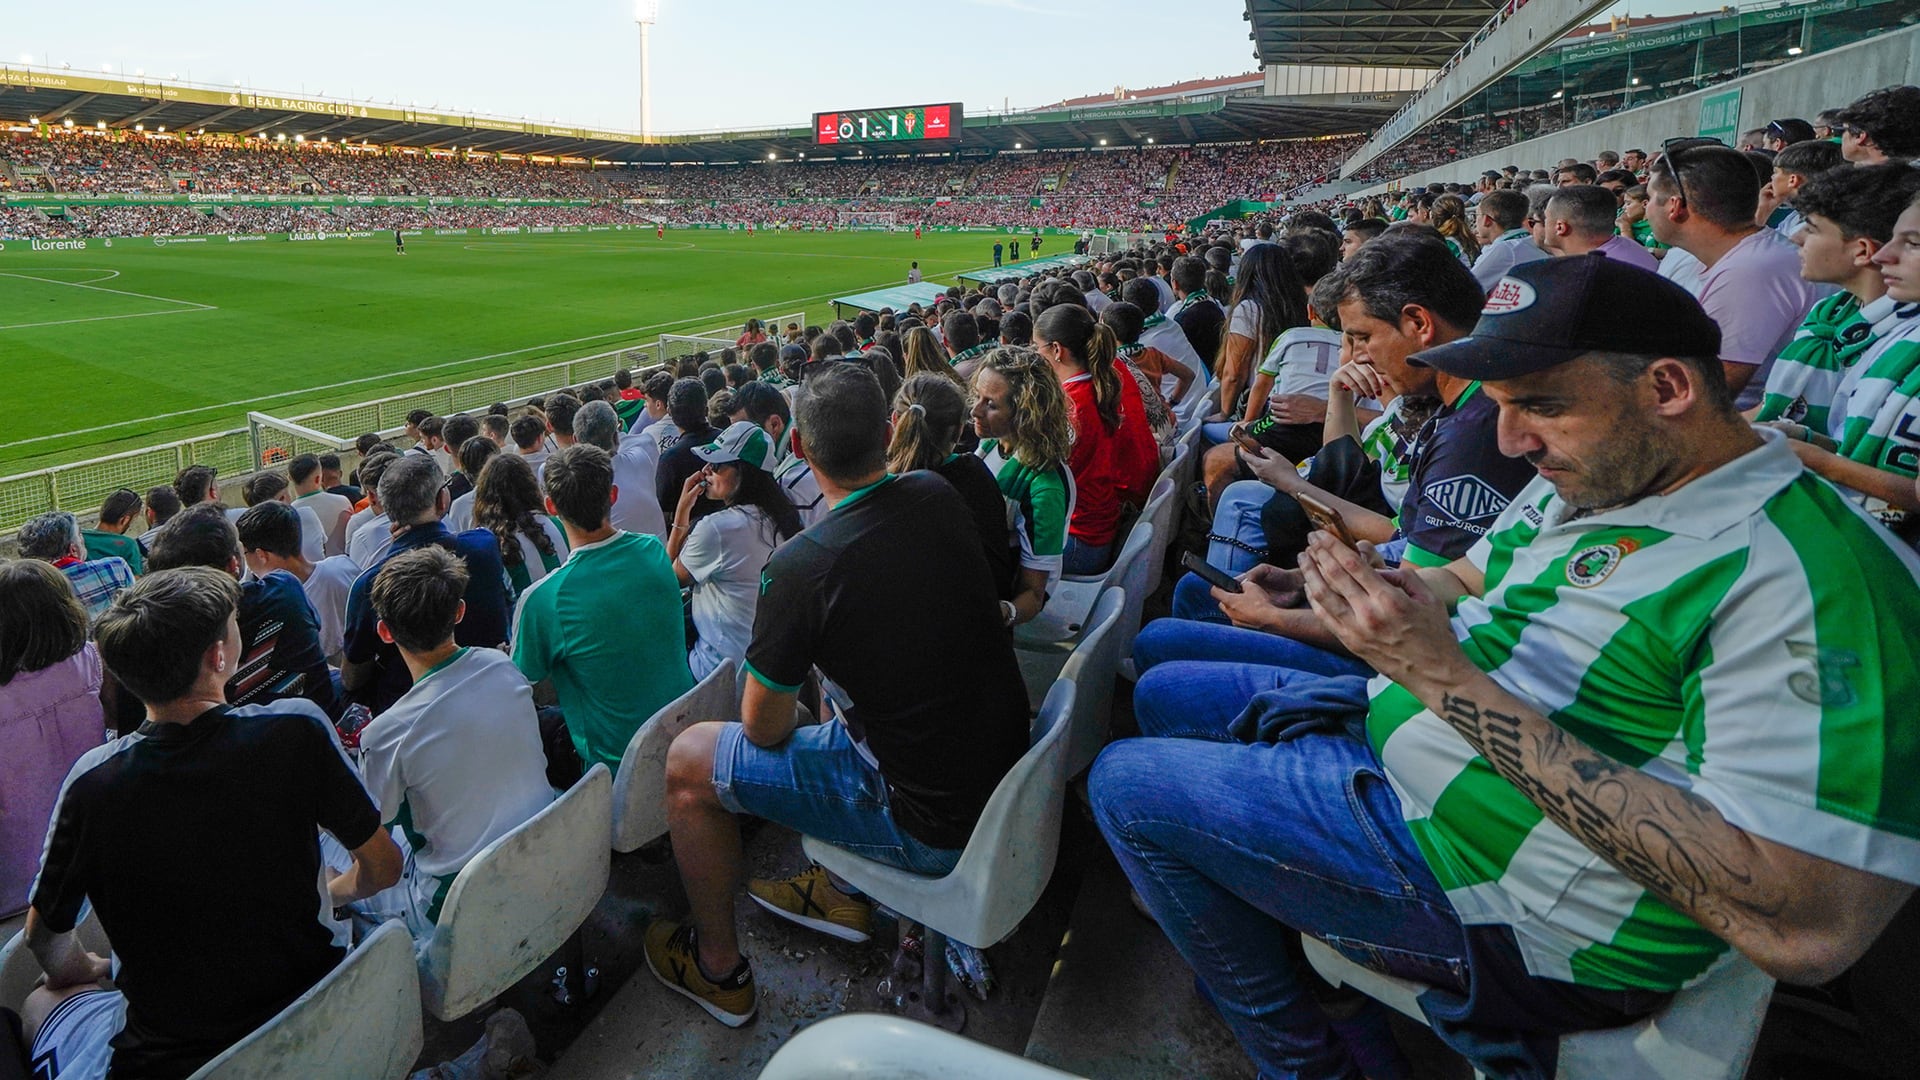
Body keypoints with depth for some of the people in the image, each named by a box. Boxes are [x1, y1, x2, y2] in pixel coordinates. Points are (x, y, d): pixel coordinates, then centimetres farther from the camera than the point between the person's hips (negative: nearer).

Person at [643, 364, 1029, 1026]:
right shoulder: (940, 498, -7)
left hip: (929, 825, -7)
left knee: (688, 762, 6)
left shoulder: (801, 566, -25)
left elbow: (764, 728, -10)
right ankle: (845, 888, 39)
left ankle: (717, 966, 27)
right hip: (1006, 775, 7)